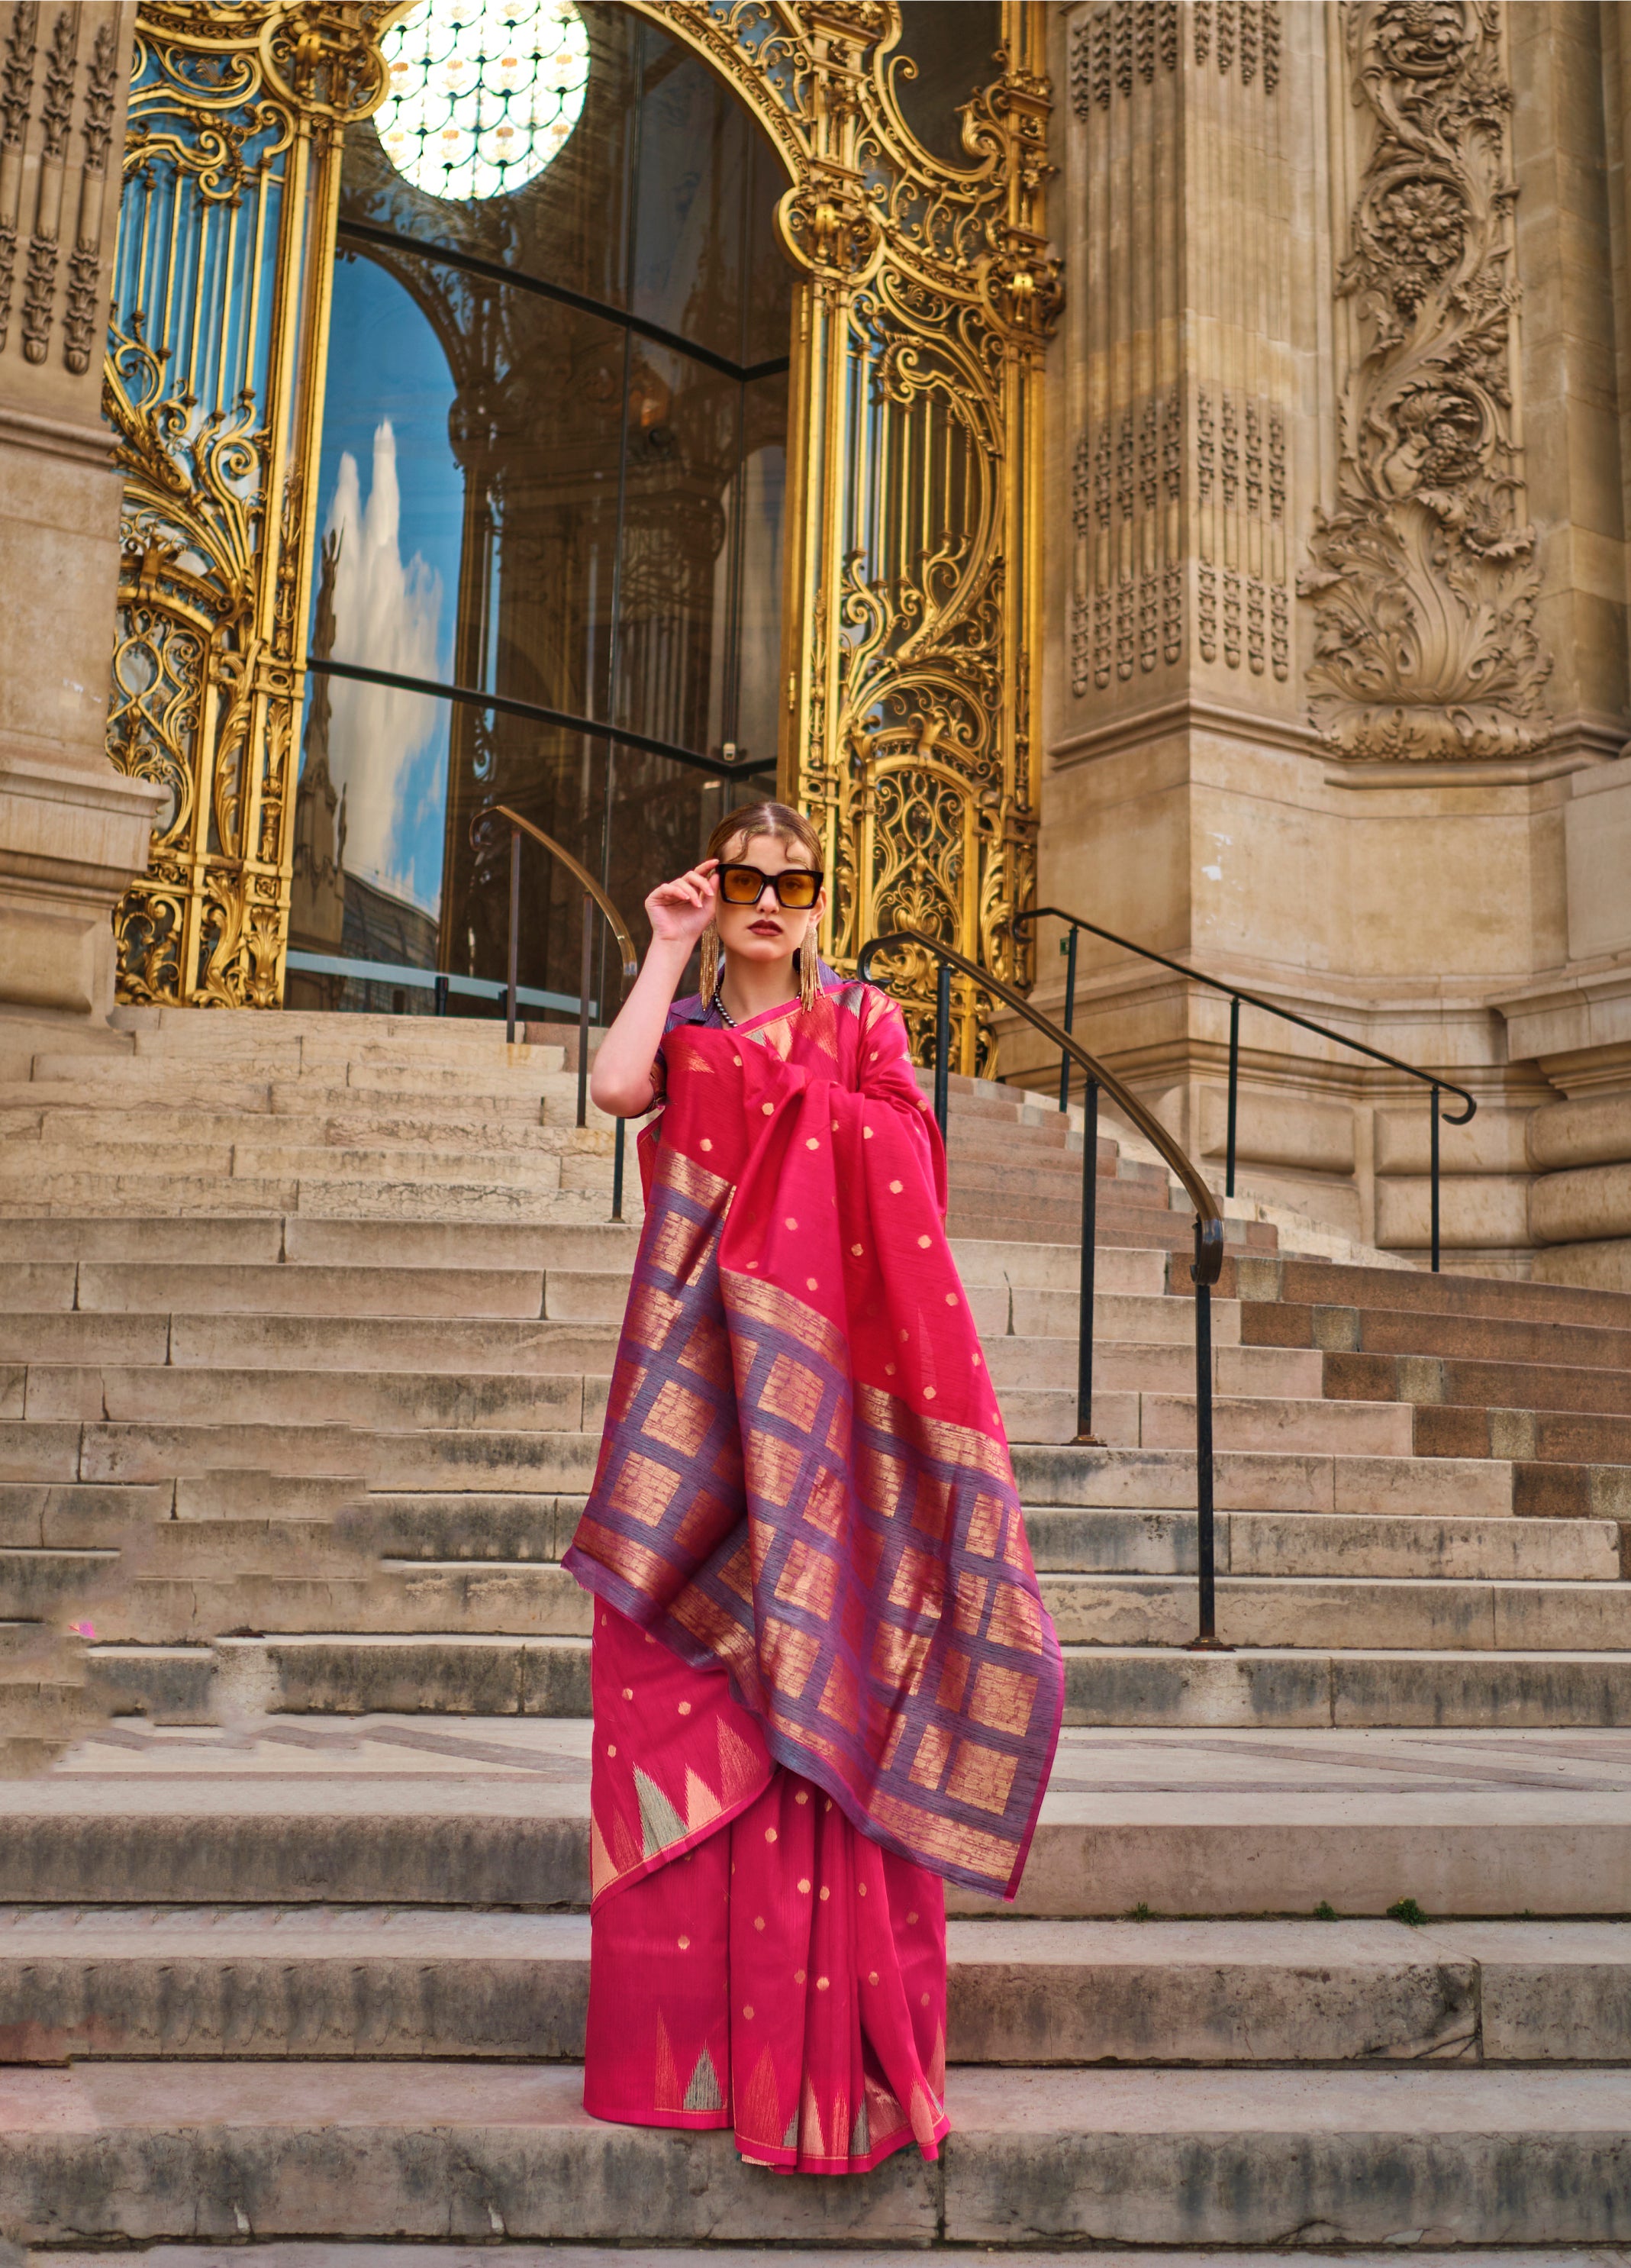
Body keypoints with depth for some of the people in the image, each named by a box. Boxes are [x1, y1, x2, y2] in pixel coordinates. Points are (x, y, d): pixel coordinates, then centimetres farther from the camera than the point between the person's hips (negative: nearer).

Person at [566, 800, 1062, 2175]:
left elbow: (899, 1199, -2)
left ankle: (828, 2042, 2)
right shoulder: (684, 1032, 17)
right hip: (701, 1387, 2)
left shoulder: (864, 1022, 11)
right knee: (683, 1699, -1)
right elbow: (615, 1087, -7)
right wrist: (667, 953, 0)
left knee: (823, 1681, -6)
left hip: (822, 1389, -2)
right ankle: (692, 2033, 7)